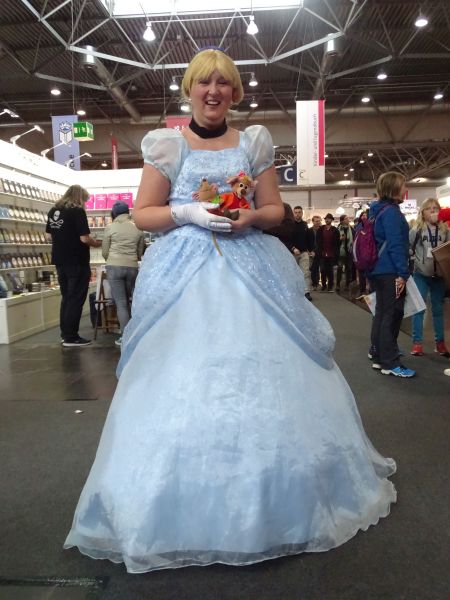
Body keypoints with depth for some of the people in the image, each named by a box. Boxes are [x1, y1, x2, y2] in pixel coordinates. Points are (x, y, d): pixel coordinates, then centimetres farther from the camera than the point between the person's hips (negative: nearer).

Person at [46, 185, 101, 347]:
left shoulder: (53, 211, 10)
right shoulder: (77, 211, -12)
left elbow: (49, 236, 15)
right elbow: (84, 238, -18)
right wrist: (97, 243, 0)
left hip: (60, 261, 7)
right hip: (77, 262, -7)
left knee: (66, 297, 16)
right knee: (76, 299, -1)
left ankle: (65, 334, 20)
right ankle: (71, 337, 2)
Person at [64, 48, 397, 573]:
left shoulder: (253, 144, 14)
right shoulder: (168, 145, 8)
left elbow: (275, 209, 13)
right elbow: (143, 214, 5)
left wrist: (252, 217, -8)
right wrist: (188, 213, -12)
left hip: (251, 271, 2)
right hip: (185, 275, -1)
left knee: (262, 370, -2)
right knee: (184, 381, -6)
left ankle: (270, 507, 19)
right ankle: (191, 517, 13)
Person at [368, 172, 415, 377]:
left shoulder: (378, 210, 15)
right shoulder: (392, 212, -15)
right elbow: (395, 245, -22)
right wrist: (402, 273, -21)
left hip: (379, 270, 10)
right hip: (390, 272, -10)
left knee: (382, 312, 17)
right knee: (392, 315, -6)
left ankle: (378, 354, 28)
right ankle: (390, 363, -2)